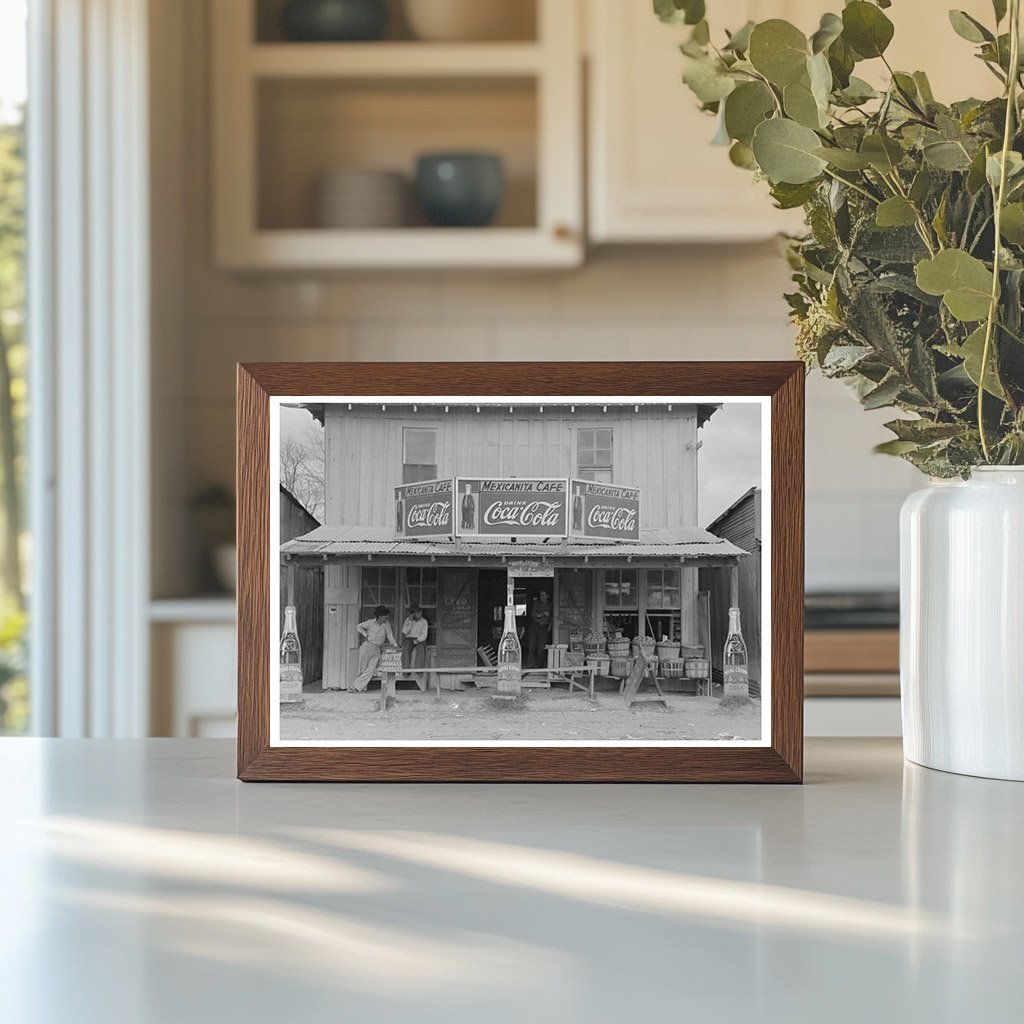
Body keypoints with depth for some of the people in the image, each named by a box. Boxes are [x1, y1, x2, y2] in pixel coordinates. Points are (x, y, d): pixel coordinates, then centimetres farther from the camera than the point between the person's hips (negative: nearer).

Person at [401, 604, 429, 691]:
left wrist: (418, 640, -19)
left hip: (420, 640, 0)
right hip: (409, 639, 1)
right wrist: (410, 622, -8)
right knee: (407, 648, -35)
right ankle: (406, 670, -41)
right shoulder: (407, 620, 11)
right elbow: (405, 632, -1)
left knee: (421, 648, -36)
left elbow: (424, 635, 0)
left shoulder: (424, 622, 9)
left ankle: (419, 670, -43)